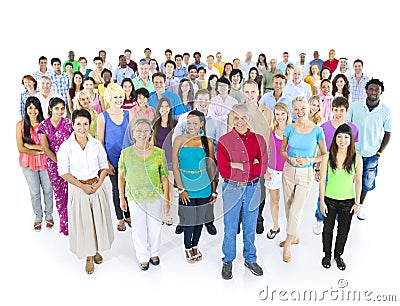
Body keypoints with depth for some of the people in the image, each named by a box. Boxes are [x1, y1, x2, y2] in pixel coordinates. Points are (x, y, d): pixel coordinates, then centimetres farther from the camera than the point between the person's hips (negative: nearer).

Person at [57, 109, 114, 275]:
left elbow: (104, 167, 4)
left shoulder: (96, 144, -4)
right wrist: (83, 186, -14)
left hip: (97, 186, 2)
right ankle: (89, 257, 25)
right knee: (82, 222, 7)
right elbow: (64, 172, -8)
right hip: (77, 188, -2)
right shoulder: (66, 146, -10)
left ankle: (96, 250, 35)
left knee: (98, 219, 11)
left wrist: (98, 184, -11)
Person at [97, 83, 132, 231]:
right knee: (117, 189, 10)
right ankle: (120, 218, 25)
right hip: (113, 160, -2)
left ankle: (128, 215, 28)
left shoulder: (128, 114, 3)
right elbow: (100, 141, -4)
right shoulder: (103, 116, -5)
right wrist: (106, 162, -9)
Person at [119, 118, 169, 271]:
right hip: (135, 197, 0)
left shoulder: (159, 153, -10)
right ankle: (143, 256, 38)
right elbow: (121, 177, 1)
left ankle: (154, 252, 43)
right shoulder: (126, 153, -8)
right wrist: (122, 199, 4)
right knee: (139, 228, 13)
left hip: (155, 197, 0)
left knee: (155, 226, 16)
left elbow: (164, 178, -4)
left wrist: (167, 199, -2)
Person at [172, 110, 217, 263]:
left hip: (204, 187, 2)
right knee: (189, 219, 2)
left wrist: (214, 191, 3)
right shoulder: (179, 140, -3)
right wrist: (181, 189, -9)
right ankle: (187, 248, 29)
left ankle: (195, 245, 37)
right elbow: (175, 166, -4)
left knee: (200, 218, 13)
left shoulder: (207, 142, 1)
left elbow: (211, 168, 4)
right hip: (186, 188, -2)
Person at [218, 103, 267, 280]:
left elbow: (262, 168, -6)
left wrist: (239, 167, -16)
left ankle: (250, 259, 37)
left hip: (253, 189, 2)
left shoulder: (258, 140, 2)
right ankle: (228, 261, 30)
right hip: (232, 190, -2)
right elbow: (224, 171, -13)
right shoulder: (224, 141, -6)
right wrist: (251, 167, -14)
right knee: (230, 229, 9)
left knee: (250, 227, 16)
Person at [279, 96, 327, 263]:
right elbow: (282, 150, 7)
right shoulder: (290, 128, -2)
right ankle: (295, 236, 36)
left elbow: (324, 154, 0)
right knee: (288, 206, 14)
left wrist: (309, 160, -16)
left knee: (296, 209, -5)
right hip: (288, 171, 3)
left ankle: (287, 245, 11)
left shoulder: (317, 130, -7)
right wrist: (290, 159, -13)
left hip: (305, 174, -3)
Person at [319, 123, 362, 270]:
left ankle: (338, 255, 41)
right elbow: (322, 181, -6)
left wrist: (357, 202, 1)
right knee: (328, 229, 15)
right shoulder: (328, 157, -12)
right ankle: (327, 254, 39)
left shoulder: (357, 158, -10)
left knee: (343, 231, 16)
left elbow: (359, 181, -1)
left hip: (348, 201, 1)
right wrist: (322, 202, -5)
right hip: (330, 200, -1)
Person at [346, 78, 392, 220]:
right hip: (352, 151, 0)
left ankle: (360, 204, 38)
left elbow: (387, 133, 2)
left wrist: (380, 152, -1)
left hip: (372, 154, 1)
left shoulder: (386, 111, -8)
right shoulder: (355, 106, -9)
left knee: (367, 182, 14)